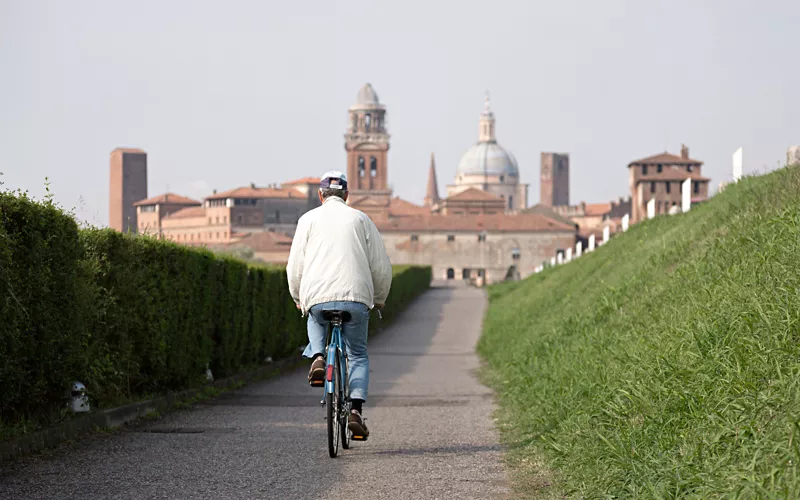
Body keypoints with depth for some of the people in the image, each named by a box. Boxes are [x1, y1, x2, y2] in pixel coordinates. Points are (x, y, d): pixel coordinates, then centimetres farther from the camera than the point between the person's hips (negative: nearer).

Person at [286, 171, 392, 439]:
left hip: (317, 297, 0)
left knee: (316, 322, 36)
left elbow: (295, 266, 9)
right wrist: (379, 299, 27)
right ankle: (356, 409, -2)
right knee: (358, 355, 17)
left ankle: (318, 357, 7)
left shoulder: (308, 219, 11)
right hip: (356, 297, 0)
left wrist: (298, 299, 26)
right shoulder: (360, 219, 13)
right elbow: (382, 266, 11)